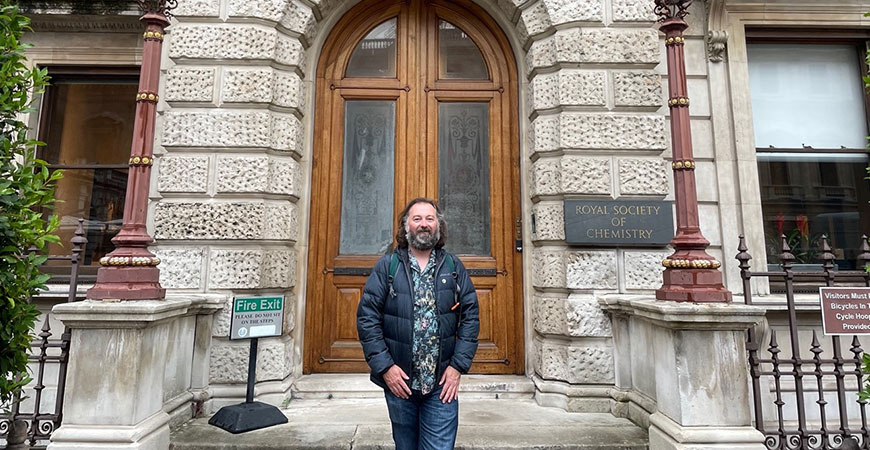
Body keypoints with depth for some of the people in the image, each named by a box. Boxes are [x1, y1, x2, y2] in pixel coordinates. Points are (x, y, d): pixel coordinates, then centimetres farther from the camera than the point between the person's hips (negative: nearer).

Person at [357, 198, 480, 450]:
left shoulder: (454, 268, 3)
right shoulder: (386, 267, -1)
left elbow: (470, 318, 1)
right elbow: (366, 318, -4)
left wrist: (458, 366, -7)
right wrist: (384, 366, -10)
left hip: (442, 383, 0)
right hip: (398, 381, 1)